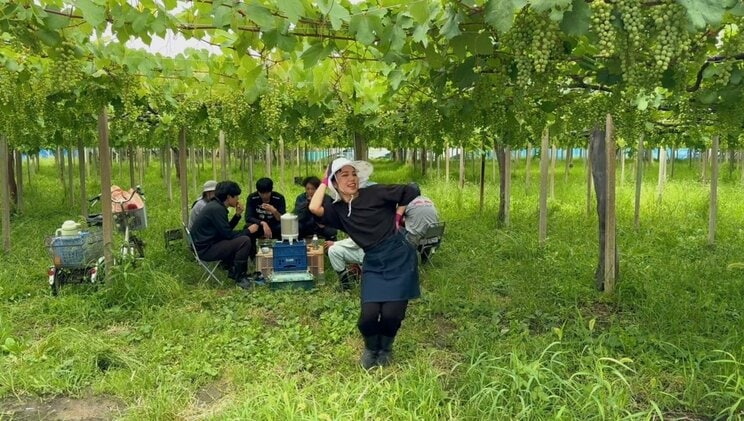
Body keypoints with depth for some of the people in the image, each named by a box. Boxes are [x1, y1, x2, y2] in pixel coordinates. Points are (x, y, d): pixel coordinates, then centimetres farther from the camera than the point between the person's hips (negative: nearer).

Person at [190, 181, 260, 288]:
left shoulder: (216, 205, 11)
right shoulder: (217, 209, -20)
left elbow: (227, 229, 17)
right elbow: (228, 234, -20)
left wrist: (238, 215, 7)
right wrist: (248, 231, -9)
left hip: (207, 244, 11)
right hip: (206, 250, -11)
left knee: (240, 239, 20)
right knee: (245, 241, -21)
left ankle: (235, 271, 16)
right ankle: (239, 277, -8)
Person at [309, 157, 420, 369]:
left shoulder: (374, 193, -6)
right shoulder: (338, 210, 4)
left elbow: (411, 192, -3)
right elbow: (314, 208, -15)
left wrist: (398, 216, -2)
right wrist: (324, 181, -3)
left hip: (400, 258, -3)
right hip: (373, 264, 3)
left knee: (391, 314, -8)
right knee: (368, 315, -10)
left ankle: (385, 348, 26)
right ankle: (370, 348, 25)